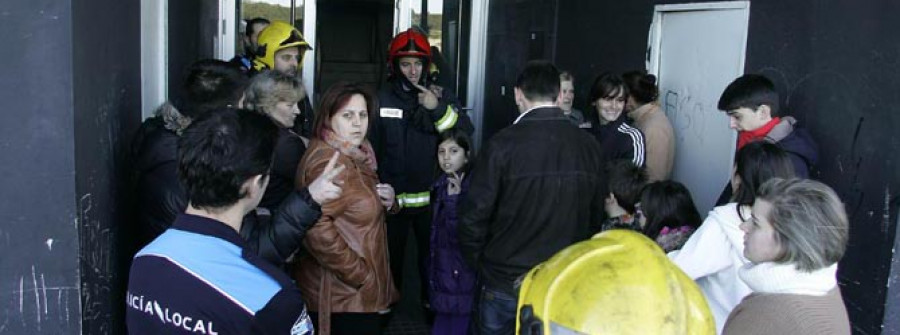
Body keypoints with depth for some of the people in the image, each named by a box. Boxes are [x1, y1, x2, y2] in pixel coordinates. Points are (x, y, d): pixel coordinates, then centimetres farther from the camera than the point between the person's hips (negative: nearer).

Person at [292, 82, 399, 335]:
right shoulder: (328, 161, -20)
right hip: (341, 294, -9)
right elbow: (316, 226, -31)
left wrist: (388, 201, 2)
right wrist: (357, 274, -22)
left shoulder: (356, 156, 10)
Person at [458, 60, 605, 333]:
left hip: (505, 283, -3)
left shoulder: (503, 145, -17)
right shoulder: (589, 147, -5)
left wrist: (479, 264, 4)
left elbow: (474, 216, -14)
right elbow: (595, 217, 3)